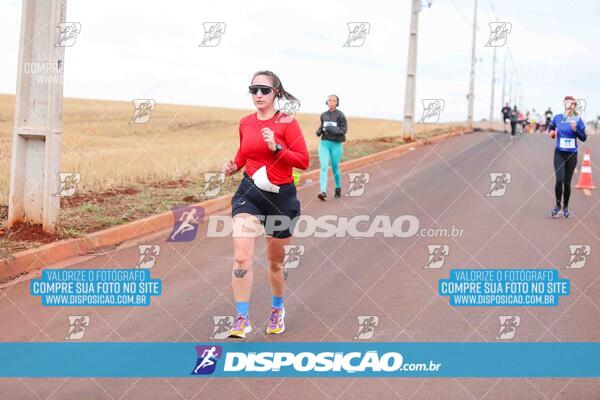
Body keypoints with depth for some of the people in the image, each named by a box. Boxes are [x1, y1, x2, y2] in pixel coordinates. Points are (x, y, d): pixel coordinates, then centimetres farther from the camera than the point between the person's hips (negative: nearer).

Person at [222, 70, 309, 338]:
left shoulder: (287, 123, -9)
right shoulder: (245, 123, 4)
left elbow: (303, 161, -11)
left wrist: (276, 147, -23)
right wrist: (234, 166, 2)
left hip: (281, 196, -2)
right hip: (249, 193, 2)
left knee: (275, 261, 14)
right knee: (241, 257, -16)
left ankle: (277, 310, 39)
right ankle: (242, 319, -8)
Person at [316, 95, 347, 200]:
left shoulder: (340, 115, -4)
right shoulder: (323, 115, 11)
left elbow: (344, 129, -9)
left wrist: (333, 130, -25)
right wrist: (319, 131, 2)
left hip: (336, 144, -3)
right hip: (324, 143, 3)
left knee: (335, 168, 7)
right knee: (324, 168, -11)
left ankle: (338, 188, 31)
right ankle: (323, 192, -21)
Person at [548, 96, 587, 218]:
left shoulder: (578, 120, -3)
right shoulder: (557, 118, 1)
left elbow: (583, 138, -2)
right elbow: (551, 127, 23)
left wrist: (576, 130, -18)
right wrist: (552, 133, 2)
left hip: (572, 154, 0)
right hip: (559, 153, 0)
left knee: (567, 182, 5)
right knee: (559, 180, -13)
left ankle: (565, 208, 22)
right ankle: (558, 206, 6)